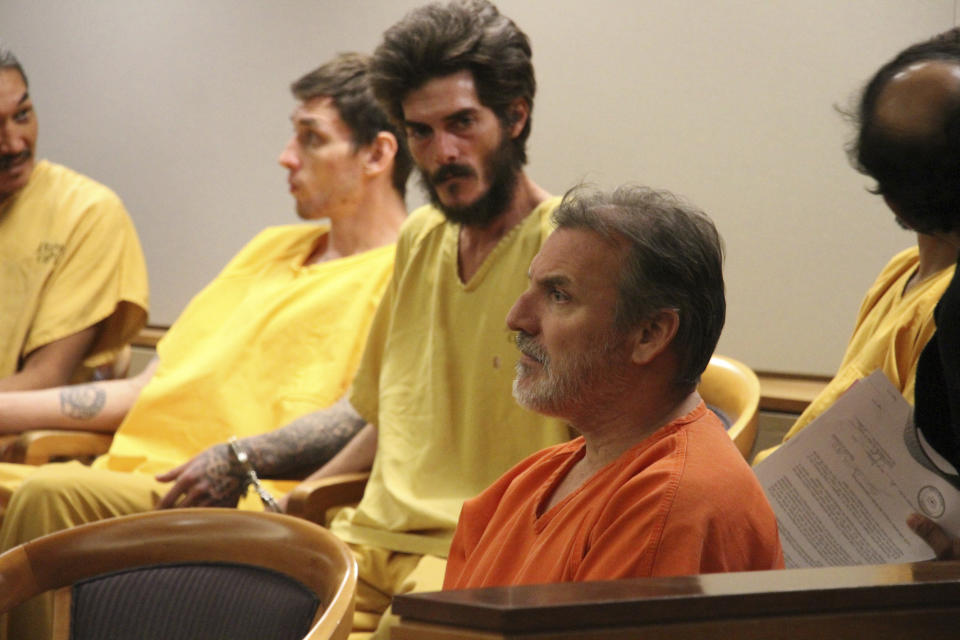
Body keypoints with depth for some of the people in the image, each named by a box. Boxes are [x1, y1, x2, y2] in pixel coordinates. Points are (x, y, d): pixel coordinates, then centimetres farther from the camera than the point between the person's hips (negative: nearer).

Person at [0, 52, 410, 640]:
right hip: (131, 476, 8)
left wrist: (242, 459, -26)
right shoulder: (273, 248, 29)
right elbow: (153, 388, 27)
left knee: (51, 495, -31)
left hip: (236, 504, -8)